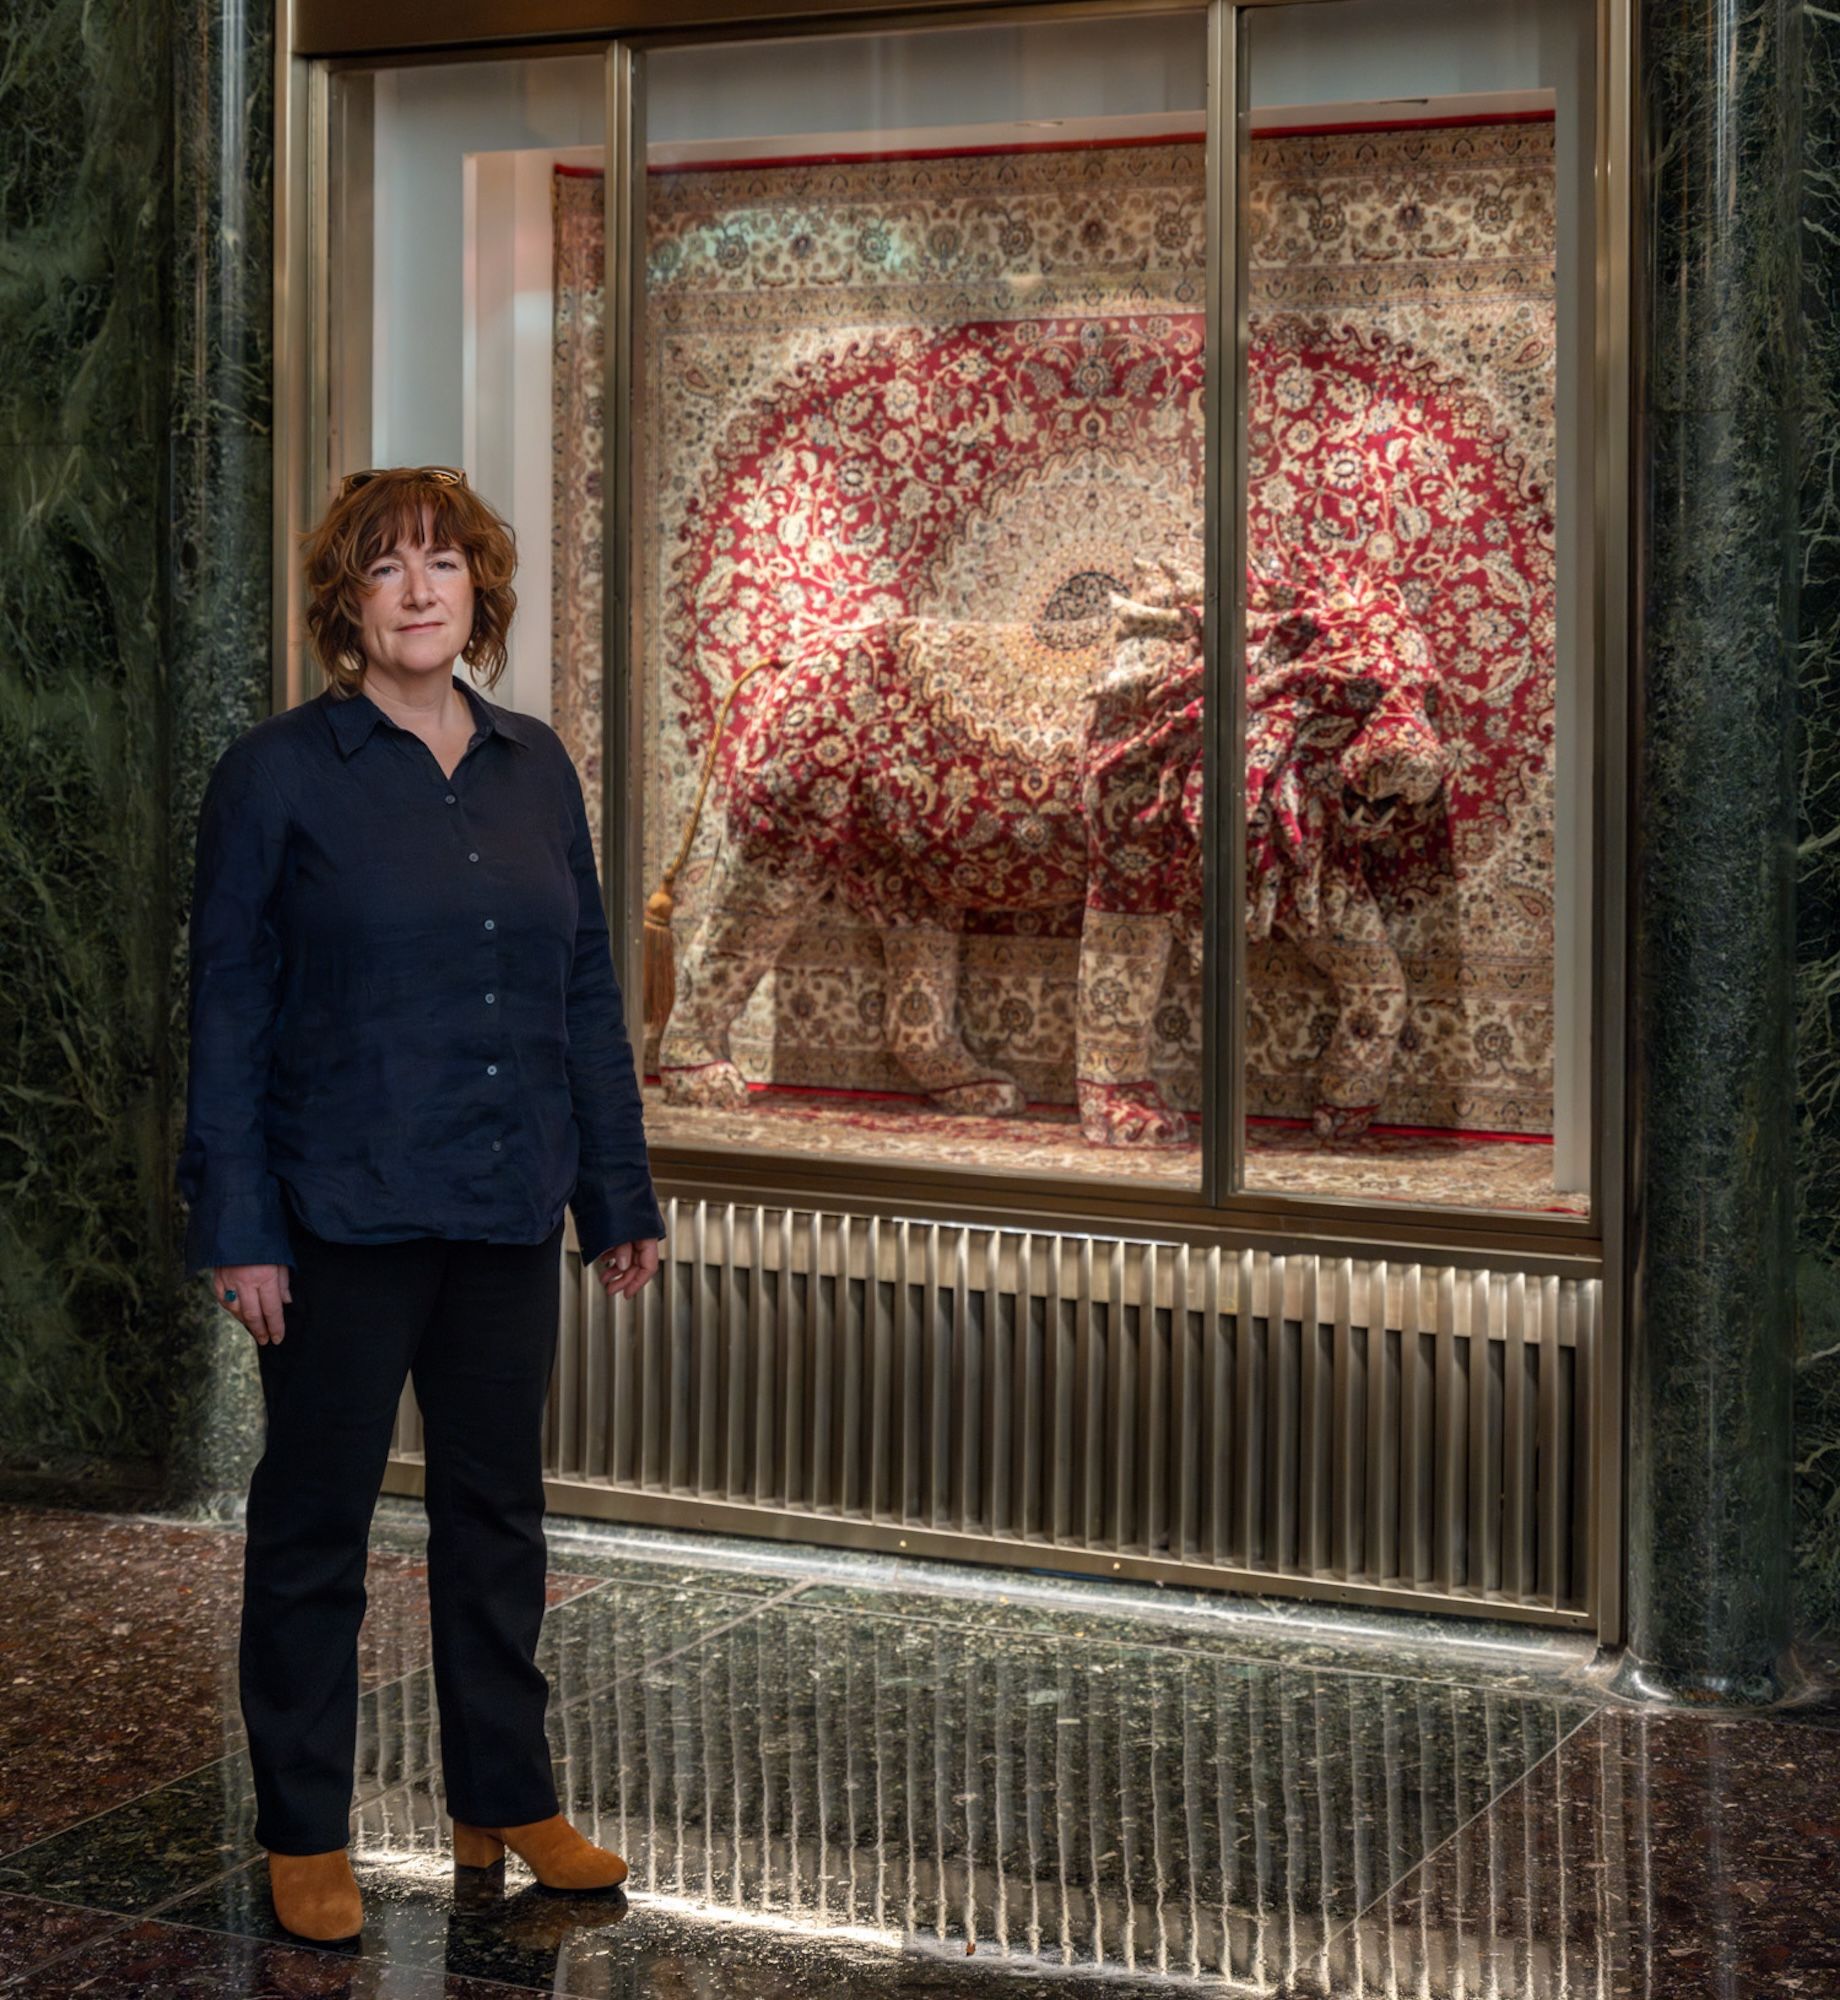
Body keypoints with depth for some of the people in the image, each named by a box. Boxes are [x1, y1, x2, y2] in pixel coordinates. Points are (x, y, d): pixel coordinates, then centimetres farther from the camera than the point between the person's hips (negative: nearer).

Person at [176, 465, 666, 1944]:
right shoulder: (278, 775, -6)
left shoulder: (536, 767, 7)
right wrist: (236, 1229, -11)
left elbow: (587, 989, 12)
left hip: (508, 1214, 5)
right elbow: (228, 1014, -6)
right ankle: (305, 1835, 18)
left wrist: (620, 1194, 10)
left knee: (499, 1506, 14)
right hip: (342, 1215, -4)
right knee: (317, 1520, 6)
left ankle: (506, 1802, 27)